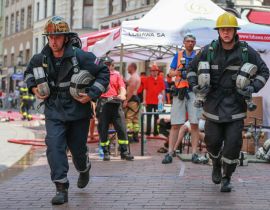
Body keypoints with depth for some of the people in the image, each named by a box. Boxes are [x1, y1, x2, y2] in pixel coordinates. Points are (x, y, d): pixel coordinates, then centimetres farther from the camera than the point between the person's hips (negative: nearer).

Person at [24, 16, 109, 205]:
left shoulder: (81, 57, -17)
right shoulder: (41, 59, -5)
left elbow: (104, 72, -8)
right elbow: (29, 71, 18)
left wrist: (92, 94, -16)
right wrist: (34, 87, 0)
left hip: (78, 112, -2)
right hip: (54, 112, 2)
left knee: (77, 147, 12)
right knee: (54, 146, -15)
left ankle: (84, 169, 48)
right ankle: (62, 189, -12)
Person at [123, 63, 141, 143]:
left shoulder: (133, 77, -13)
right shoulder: (137, 77, 19)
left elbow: (131, 90, -20)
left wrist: (126, 101, -22)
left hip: (132, 99, -11)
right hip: (136, 98, 11)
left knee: (128, 118, -11)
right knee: (135, 118, 11)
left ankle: (129, 136, -14)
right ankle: (136, 136, 13)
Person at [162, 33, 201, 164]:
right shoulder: (178, 55, 15)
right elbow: (171, 73, 11)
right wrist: (179, 72, -10)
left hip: (194, 91, -1)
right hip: (179, 91, 1)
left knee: (194, 124, -3)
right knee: (175, 124, -1)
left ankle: (194, 153, 0)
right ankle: (170, 153, 0)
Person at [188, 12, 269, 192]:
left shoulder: (247, 51, -4)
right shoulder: (209, 51, -2)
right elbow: (192, 69, 11)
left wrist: (252, 88, -10)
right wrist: (196, 86, -6)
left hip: (236, 105, -1)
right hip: (214, 104, 1)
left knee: (233, 142, -5)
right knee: (212, 140, 6)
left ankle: (227, 177, 12)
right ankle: (216, 164, 38)